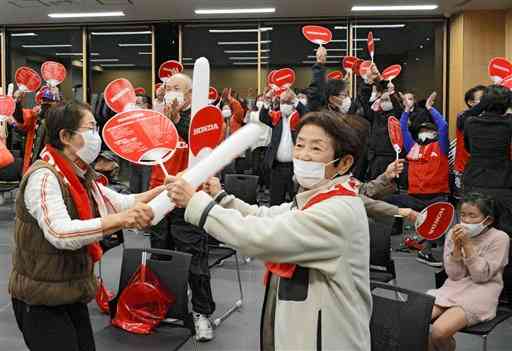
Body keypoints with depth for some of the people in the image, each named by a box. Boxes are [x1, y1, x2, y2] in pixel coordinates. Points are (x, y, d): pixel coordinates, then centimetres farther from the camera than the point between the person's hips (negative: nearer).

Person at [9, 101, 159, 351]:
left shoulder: (80, 176, 5)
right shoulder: (43, 176, -23)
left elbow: (120, 203, 2)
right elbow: (60, 233, -36)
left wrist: (168, 188, -10)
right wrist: (119, 220, -45)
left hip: (72, 293, 8)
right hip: (40, 300, -8)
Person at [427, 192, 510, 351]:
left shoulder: (499, 238, -8)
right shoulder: (453, 234, 2)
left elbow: (480, 276, -12)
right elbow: (455, 275, -2)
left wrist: (467, 243, -18)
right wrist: (456, 244, -15)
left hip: (480, 293, -4)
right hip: (453, 288, 4)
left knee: (439, 331, -25)